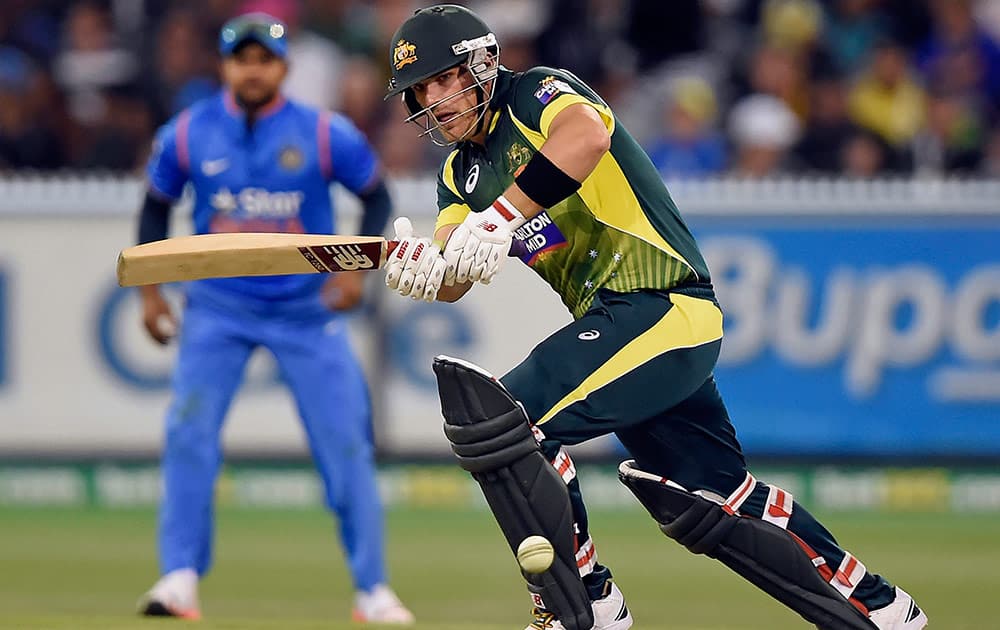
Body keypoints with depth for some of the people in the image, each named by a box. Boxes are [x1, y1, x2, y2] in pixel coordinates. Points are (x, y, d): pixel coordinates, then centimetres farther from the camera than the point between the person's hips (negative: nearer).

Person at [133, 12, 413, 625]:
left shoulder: (326, 133, -9)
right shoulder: (187, 133, -4)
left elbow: (377, 195, 3)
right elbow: (157, 206, 11)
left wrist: (358, 265, -12)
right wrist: (150, 289, 5)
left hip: (308, 308, -1)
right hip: (218, 309, 1)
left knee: (346, 444, -3)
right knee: (188, 435, -14)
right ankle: (180, 579, -10)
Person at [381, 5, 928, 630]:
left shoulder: (536, 95, -8)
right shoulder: (462, 172, 17)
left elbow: (588, 134, -33)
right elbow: (452, 283, 3)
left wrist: (499, 219, -37)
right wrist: (418, 266, -20)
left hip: (664, 306, -10)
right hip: (615, 321, 10)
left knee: (499, 418, -20)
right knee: (713, 500, 17)